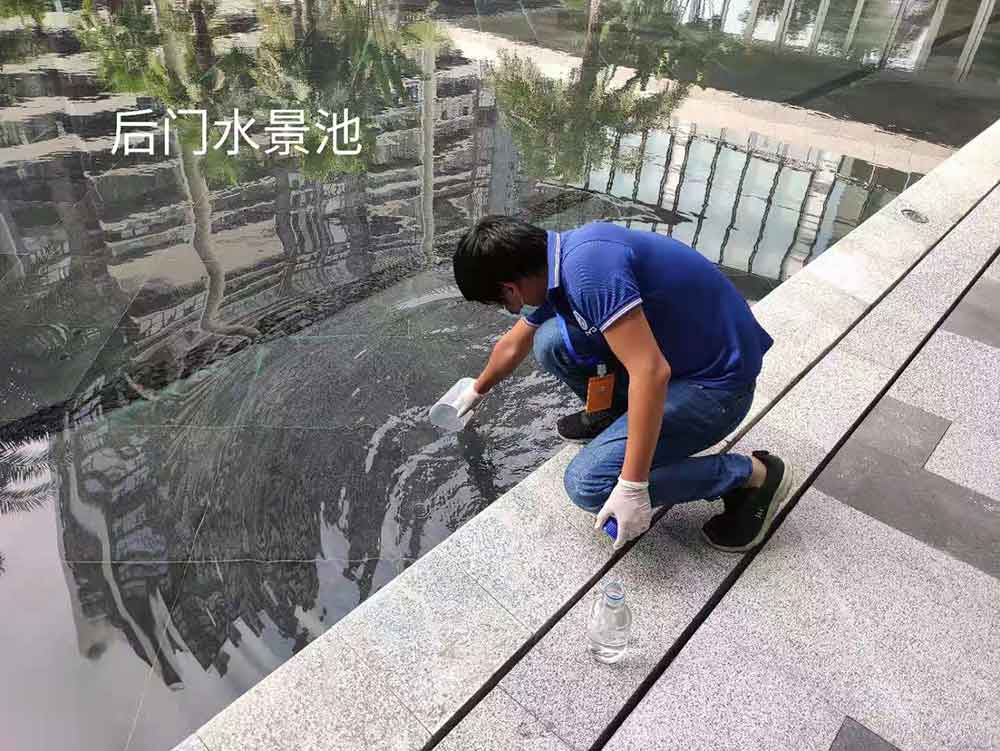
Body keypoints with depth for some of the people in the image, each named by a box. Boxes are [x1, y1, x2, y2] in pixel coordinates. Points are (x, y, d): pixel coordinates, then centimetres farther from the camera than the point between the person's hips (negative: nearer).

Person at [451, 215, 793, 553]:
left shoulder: (587, 267, -28)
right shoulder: (553, 260, 3)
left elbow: (652, 372, -33)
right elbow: (512, 346, 21)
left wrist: (632, 487, -29)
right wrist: (478, 390, 38)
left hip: (715, 383, -8)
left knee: (589, 485, -15)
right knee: (551, 341, -4)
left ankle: (752, 475, -3)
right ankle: (610, 415, 21)